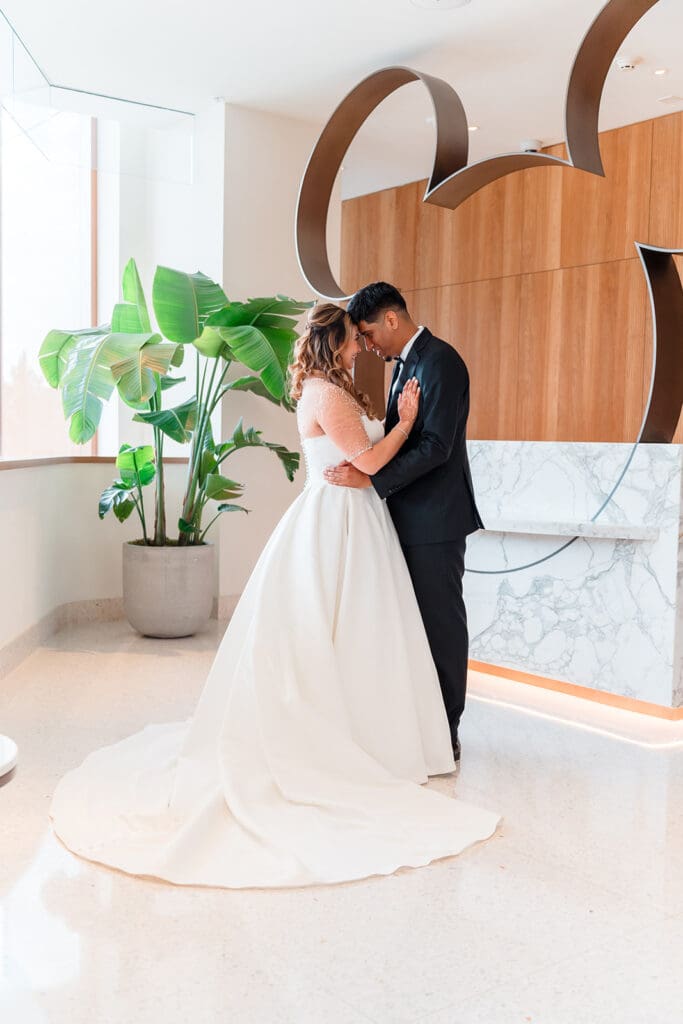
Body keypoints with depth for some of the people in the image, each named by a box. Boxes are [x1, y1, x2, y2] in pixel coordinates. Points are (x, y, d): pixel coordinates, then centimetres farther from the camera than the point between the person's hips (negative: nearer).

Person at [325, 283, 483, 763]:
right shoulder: (406, 363, 16)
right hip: (411, 517, 9)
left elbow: (436, 446, -22)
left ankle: (446, 731, 10)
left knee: (442, 622, -1)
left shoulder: (440, 361, -14)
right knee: (418, 620, 13)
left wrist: (371, 479, -22)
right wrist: (363, 465, 4)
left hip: (436, 519, -9)